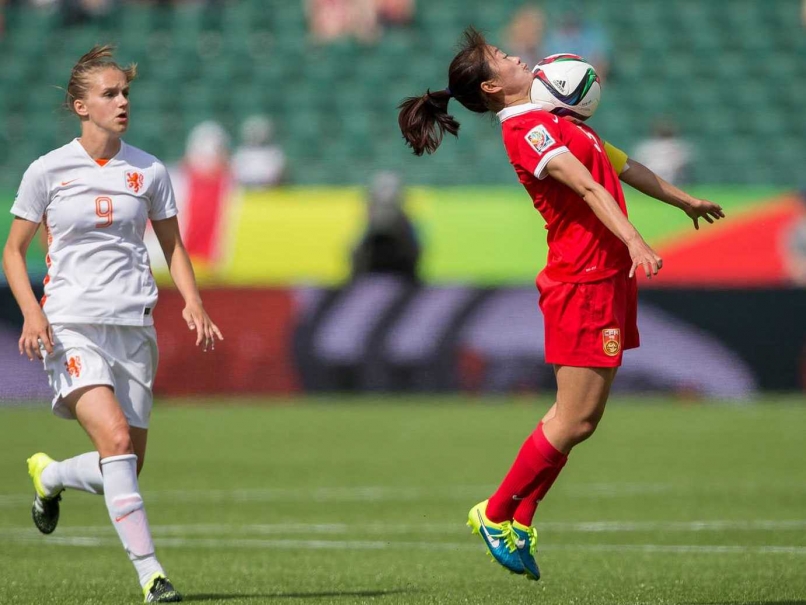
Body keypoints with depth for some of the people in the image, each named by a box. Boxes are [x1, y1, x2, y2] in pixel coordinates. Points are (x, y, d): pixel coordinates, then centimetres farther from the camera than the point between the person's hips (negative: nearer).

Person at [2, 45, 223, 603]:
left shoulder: (149, 171, 6)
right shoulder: (47, 171, 0)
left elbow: (172, 244, 19)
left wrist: (193, 302, 2)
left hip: (134, 327, 4)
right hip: (72, 327, -4)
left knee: (122, 470, 3)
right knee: (116, 437, -25)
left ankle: (49, 476, 37)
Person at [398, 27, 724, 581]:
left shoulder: (550, 122, 17)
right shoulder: (527, 128, -14)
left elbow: (620, 165, 28)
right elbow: (590, 188, -26)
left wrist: (683, 200, 36)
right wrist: (634, 241, -36)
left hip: (607, 277, 10)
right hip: (583, 281, -10)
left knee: (576, 418, 11)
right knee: (576, 420, -6)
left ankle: (521, 522, 18)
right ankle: (496, 514, 8)